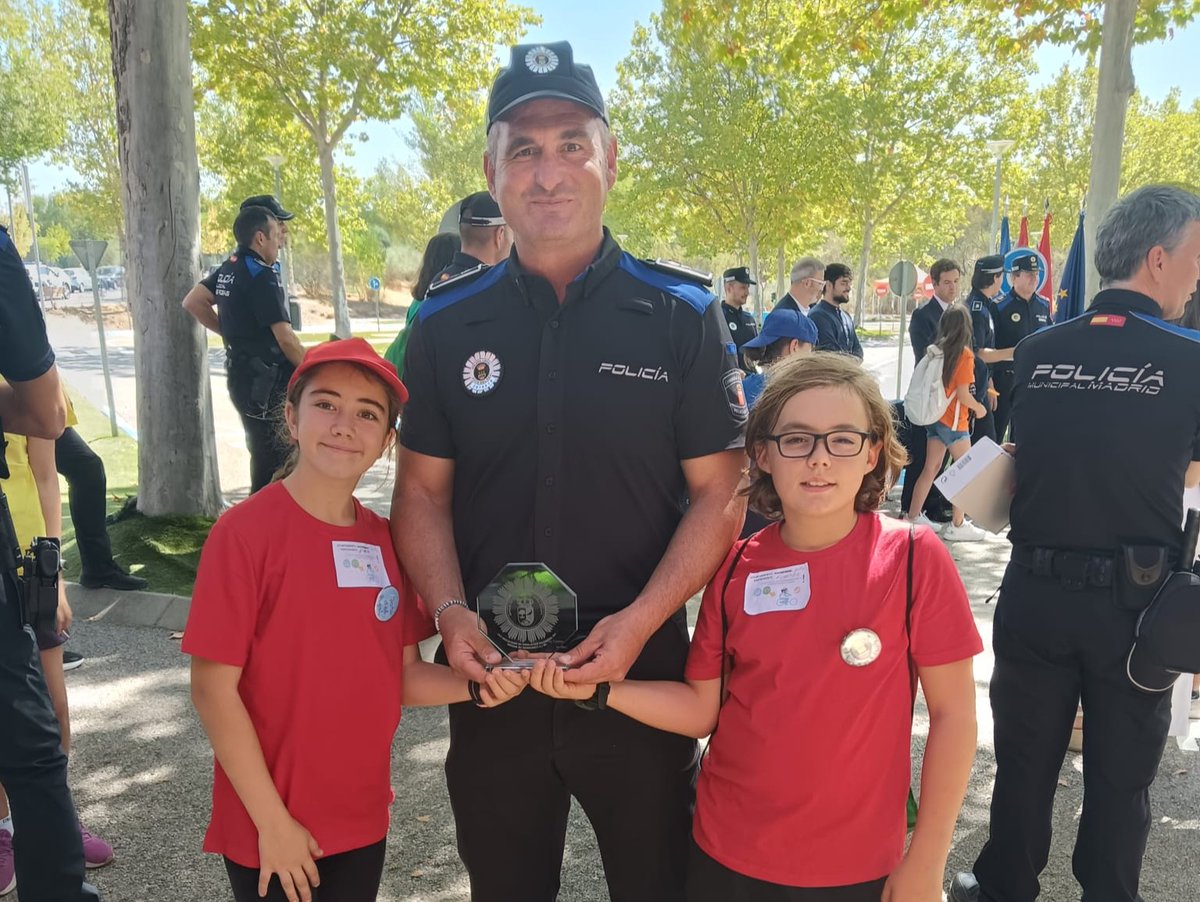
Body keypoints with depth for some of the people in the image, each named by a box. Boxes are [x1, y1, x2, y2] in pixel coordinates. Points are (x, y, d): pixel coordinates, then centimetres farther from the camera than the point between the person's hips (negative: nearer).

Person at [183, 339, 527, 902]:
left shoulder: (385, 541, -1)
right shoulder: (245, 532, -17)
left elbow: (402, 676, 4)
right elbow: (213, 689, -15)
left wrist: (474, 686, -14)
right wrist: (271, 820, -13)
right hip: (270, 831, -5)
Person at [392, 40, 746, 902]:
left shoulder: (682, 314, -6)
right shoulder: (448, 322, 0)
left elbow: (719, 492, -7)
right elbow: (424, 488, 4)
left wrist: (641, 619, -18)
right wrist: (450, 610, -11)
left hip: (640, 675, -2)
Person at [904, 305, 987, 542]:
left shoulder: (936, 350, 2)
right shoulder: (964, 354, -15)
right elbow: (963, 394, -18)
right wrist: (978, 407, 0)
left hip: (934, 416, 7)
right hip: (954, 422, -6)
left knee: (931, 468, 14)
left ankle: (913, 516, 18)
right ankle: (957, 525, 7)